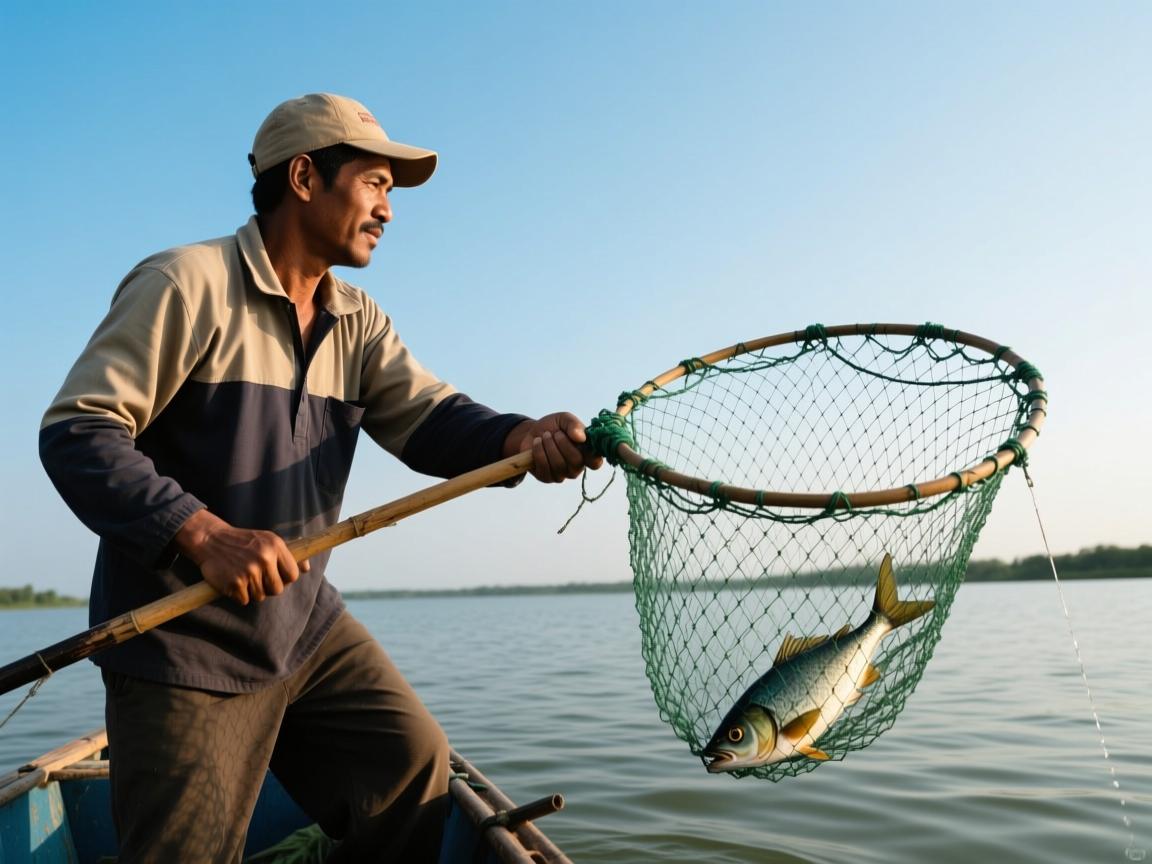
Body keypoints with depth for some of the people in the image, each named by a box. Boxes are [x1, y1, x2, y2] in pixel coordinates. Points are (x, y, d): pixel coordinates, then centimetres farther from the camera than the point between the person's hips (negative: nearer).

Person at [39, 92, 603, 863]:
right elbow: (77, 431, -18)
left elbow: (428, 415, -5)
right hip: (184, 650, -6)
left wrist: (518, 437, -26)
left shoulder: (358, 322, 8)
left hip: (308, 627, 7)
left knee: (415, 762, 10)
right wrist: (201, 532, -31)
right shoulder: (188, 284, -14)